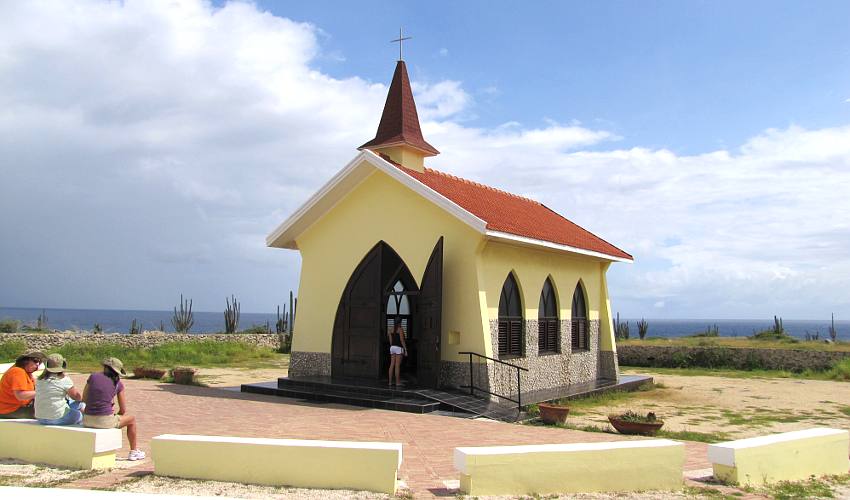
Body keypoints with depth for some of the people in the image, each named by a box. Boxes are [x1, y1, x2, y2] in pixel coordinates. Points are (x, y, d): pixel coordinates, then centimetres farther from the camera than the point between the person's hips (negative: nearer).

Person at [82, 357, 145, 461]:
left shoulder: (93, 377, 3)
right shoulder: (118, 384, 0)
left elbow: (84, 399, 12)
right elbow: (123, 410, 4)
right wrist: (115, 419, 24)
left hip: (87, 421, 3)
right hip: (104, 421, -3)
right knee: (132, 419, 25)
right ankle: (134, 452, 33)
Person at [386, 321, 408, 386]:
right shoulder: (401, 329, -8)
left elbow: (391, 341, 11)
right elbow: (402, 340, -13)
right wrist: (405, 350, -11)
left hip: (392, 348, 7)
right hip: (399, 348, -7)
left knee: (392, 365, 6)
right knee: (397, 365, -6)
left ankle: (390, 381, 4)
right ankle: (397, 382, -6)